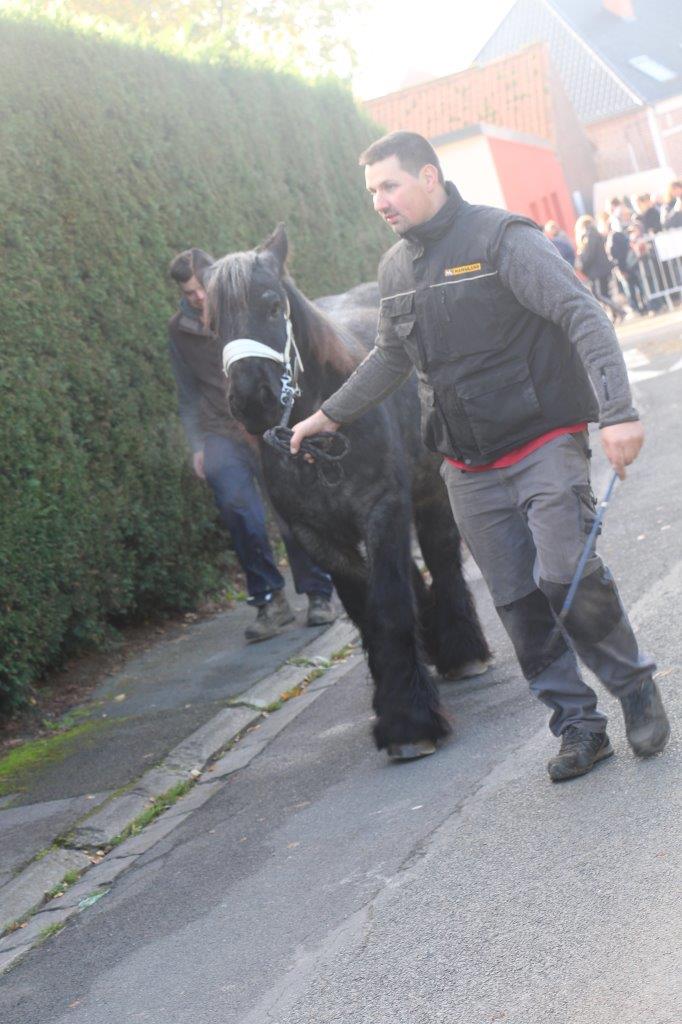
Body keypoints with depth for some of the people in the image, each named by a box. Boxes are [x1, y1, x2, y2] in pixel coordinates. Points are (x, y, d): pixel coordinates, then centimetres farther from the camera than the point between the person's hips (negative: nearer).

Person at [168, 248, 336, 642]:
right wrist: (197, 445, 7)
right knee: (238, 504, -21)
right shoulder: (180, 330, 7)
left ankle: (319, 594, 20)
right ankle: (269, 600, -8)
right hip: (222, 432, 1)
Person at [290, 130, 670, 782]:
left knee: (565, 573, -19)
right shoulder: (394, 270, 11)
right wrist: (329, 415, 30)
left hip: (544, 443, -6)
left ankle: (635, 686, 5)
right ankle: (579, 727, 14)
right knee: (519, 605, 3)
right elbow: (390, 358, 28)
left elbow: (584, 317, -17)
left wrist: (618, 410, -28)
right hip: (469, 471, 6)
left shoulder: (502, 238, -10)